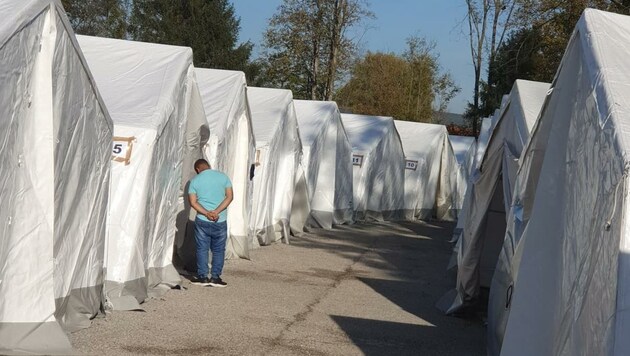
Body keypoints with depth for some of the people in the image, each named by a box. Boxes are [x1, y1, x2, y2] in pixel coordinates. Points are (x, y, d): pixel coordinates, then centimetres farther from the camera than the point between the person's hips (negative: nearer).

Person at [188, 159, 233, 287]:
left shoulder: (195, 181, 0)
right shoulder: (223, 177, 2)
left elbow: (193, 202, -8)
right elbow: (229, 196, -5)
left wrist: (207, 213, -14)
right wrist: (216, 212, -12)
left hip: (202, 220, -1)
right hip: (220, 221, 1)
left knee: (202, 249, 10)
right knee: (218, 250, 10)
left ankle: (202, 277, 13)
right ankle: (215, 277, 10)